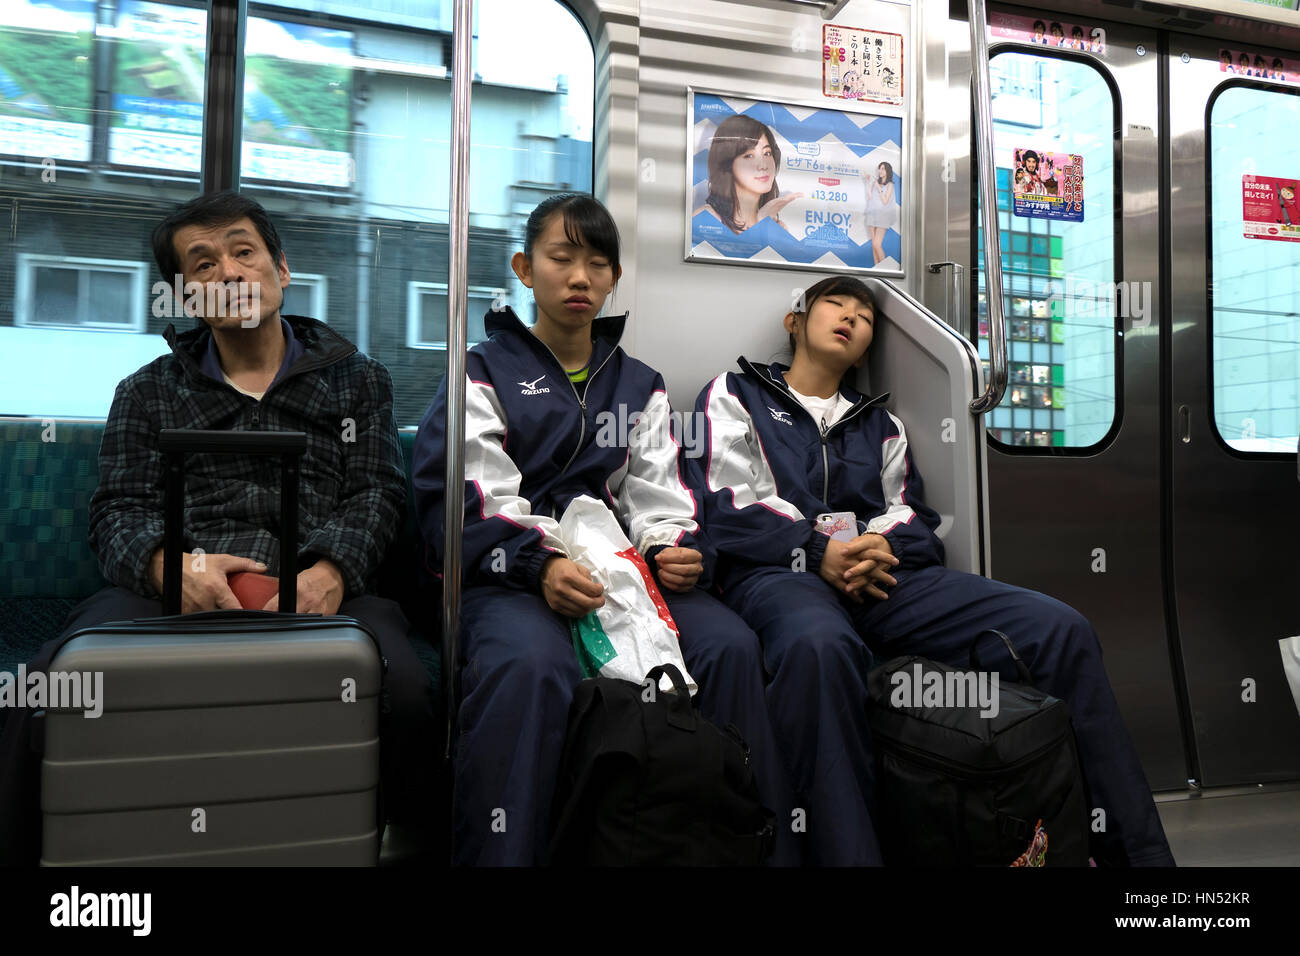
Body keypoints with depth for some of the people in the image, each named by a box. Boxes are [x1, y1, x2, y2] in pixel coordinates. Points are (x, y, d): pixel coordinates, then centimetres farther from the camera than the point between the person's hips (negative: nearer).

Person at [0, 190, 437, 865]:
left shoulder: (357, 380, 22)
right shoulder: (147, 393, 25)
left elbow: (375, 495, 10)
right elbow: (118, 511, 12)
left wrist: (329, 572, -14)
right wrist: (171, 565, -14)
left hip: (320, 591, -1)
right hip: (173, 594, 2)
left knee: (402, 691, -35)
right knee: (57, 678, -32)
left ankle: (422, 845, -14)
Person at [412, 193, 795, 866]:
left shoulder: (639, 385, 23)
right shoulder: (485, 373, 10)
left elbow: (656, 497, 14)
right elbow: (470, 500, -3)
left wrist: (677, 550, -10)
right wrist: (539, 565, -23)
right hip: (511, 573, -3)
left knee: (730, 645, -25)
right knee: (530, 665, -39)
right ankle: (496, 854, -25)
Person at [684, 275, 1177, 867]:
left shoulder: (880, 423, 31)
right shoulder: (736, 395, 19)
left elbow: (911, 517, 19)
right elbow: (725, 506, 2)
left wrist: (880, 548, -7)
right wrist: (818, 551, -12)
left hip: (883, 572, 5)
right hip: (780, 573, -4)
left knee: (1061, 628, -16)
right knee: (820, 645, -44)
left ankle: (1139, 849, -9)